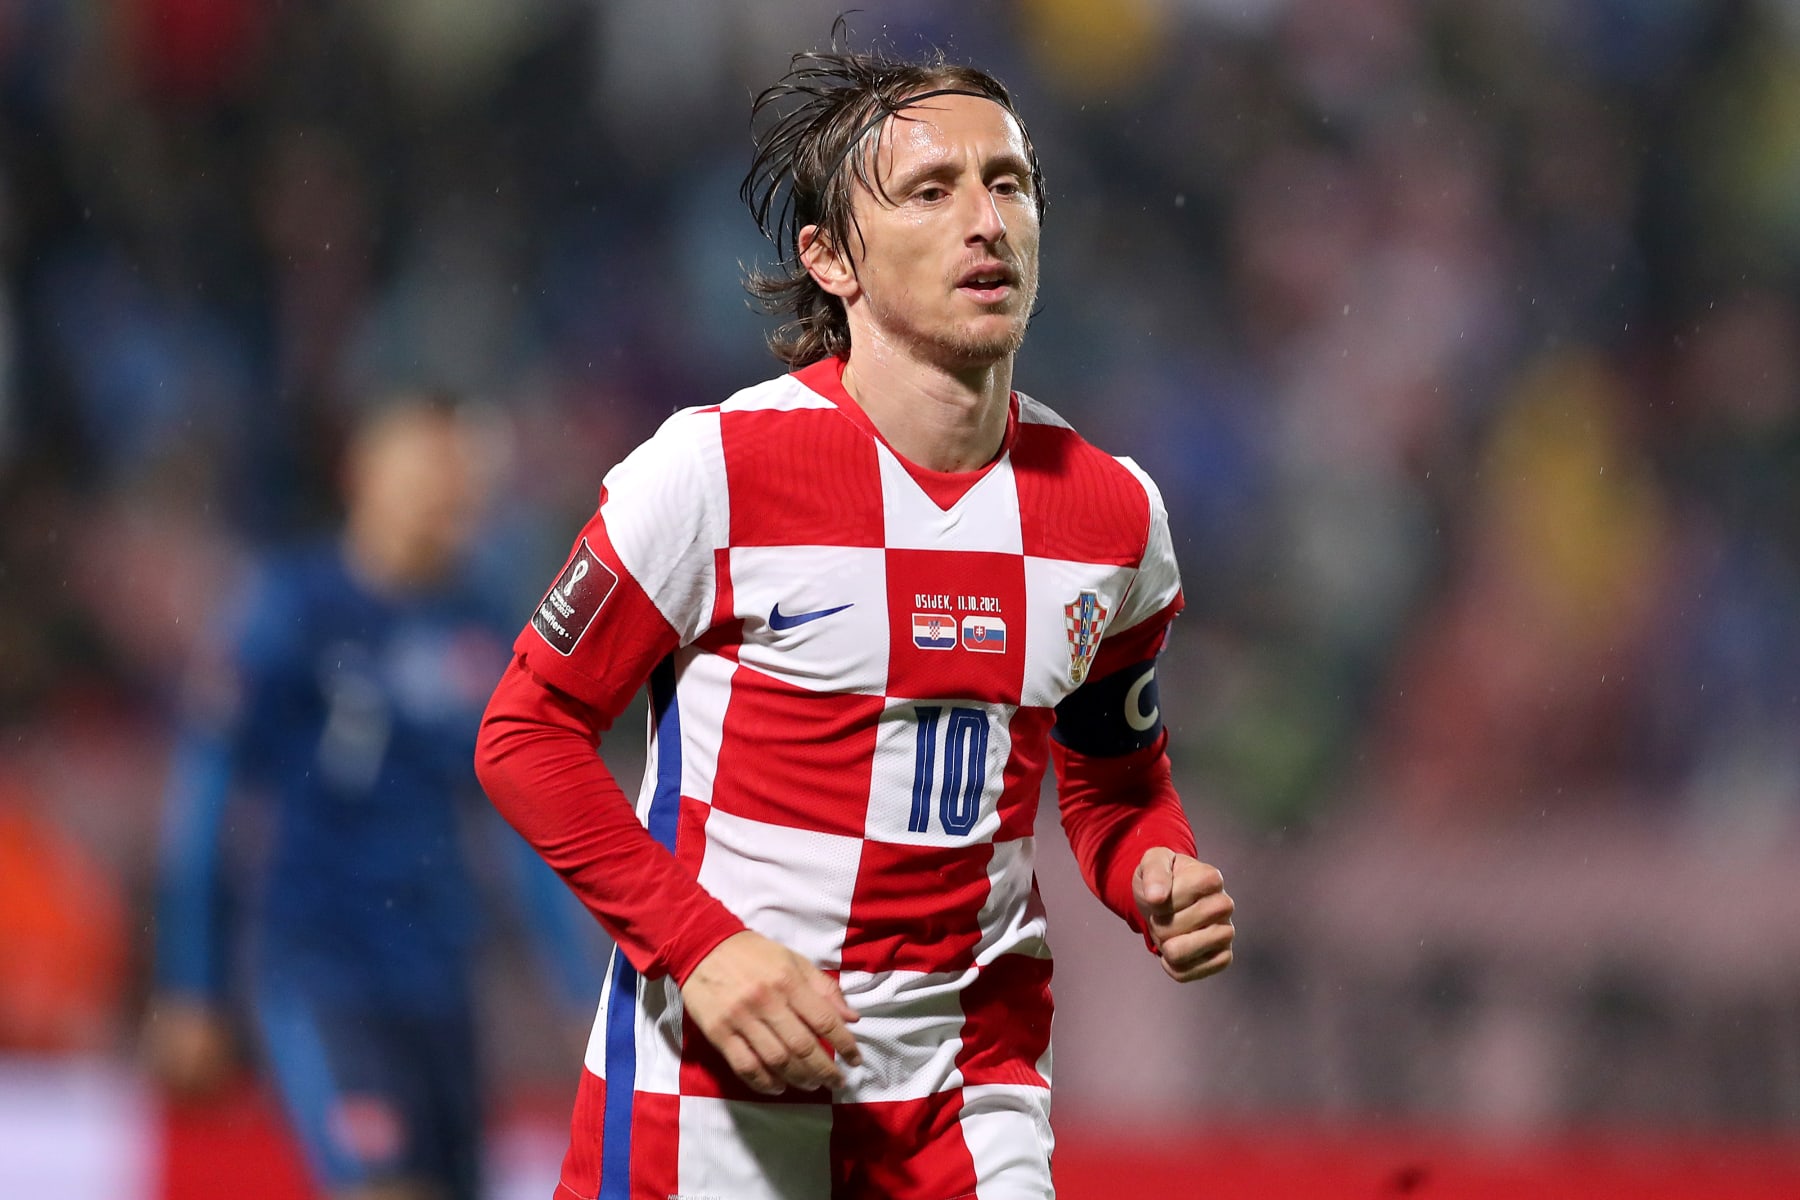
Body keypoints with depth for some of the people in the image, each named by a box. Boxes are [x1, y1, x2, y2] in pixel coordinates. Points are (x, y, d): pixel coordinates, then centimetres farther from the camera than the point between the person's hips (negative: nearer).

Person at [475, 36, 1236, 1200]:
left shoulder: (1115, 511, 4)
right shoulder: (718, 469, -10)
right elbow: (530, 731, -5)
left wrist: (1160, 881, -4)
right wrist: (702, 944, -15)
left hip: (970, 1085, 4)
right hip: (712, 1079, -3)